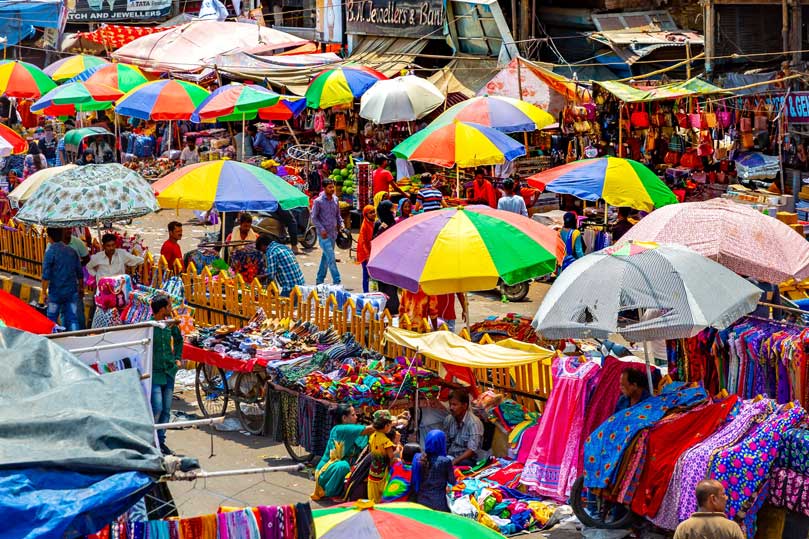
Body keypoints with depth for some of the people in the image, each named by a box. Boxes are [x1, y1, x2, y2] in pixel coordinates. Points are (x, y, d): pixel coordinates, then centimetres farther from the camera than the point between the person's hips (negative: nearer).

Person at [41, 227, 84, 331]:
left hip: (56, 292, -4)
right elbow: (80, 273, 10)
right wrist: (81, 288, 23)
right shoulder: (72, 251, 5)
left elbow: (46, 275, -14)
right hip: (72, 291, 4)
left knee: (51, 319, 10)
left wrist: (44, 292, -8)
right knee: (72, 319, 6)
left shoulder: (50, 252, -11)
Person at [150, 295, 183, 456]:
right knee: (157, 408, -12)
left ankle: (160, 441, 19)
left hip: (169, 372, 6)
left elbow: (179, 340, 25)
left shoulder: (170, 325, 5)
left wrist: (178, 357, 15)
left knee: (166, 410, 9)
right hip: (154, 373, -6)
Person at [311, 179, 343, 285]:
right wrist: (321, 229, -15)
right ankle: (337, 282, -10)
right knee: (331, 258, -11)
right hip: (324, 234, -6)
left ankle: (319, 280, 24)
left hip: (333, 233, 6)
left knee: (326, 257, 13)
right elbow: (314, 217, -7)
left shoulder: (335, 199, 7)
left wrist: (340, 224, 2)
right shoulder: (318, 201, -10)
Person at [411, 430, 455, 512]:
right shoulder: (445, 461, -16)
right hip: (438, 504, -4)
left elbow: (414, 481, 3)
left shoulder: (417, 458, -4)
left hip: (420, 501, 4)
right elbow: (452, 481, -4)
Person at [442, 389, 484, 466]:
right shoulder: (448, 419, 6)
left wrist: (454, 462, -28)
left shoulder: (474, 422, -14)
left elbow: (472, 450, -20)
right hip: (450, 456, 5)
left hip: (467, 459, -5)